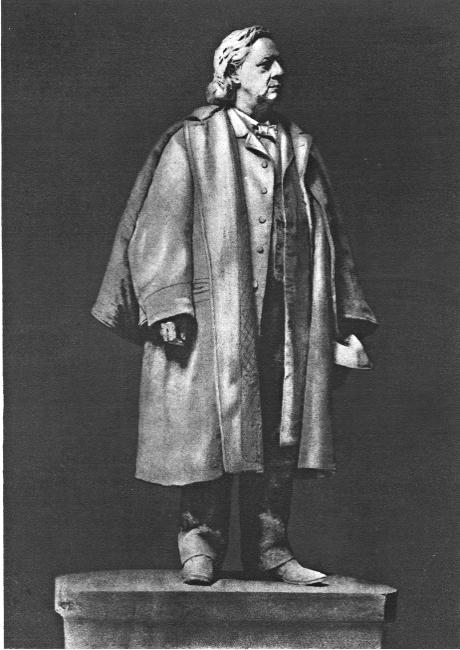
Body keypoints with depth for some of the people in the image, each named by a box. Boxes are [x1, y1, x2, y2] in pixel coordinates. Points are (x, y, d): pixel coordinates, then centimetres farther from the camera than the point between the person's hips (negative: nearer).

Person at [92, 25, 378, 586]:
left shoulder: (298, 149, 18)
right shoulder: (192, 142, 4)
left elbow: (327, 235, 17)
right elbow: (163, 224, -4)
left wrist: (344, 319, 10)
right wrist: (166, 304, -16)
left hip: (287, 317, 4)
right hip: (213, 313, -4)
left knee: (279, 431, 2)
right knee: (209, 428, -5)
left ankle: (267, 546, 9)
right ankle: (200, 543, 5)